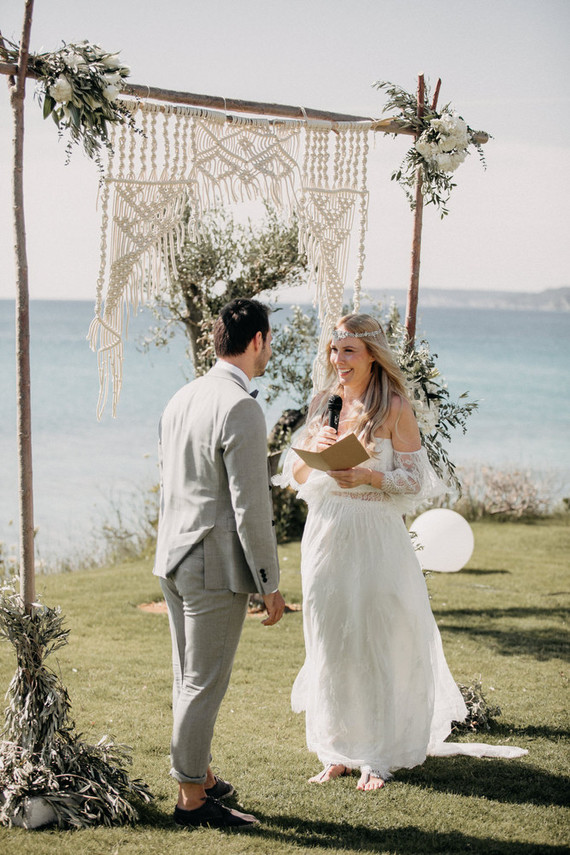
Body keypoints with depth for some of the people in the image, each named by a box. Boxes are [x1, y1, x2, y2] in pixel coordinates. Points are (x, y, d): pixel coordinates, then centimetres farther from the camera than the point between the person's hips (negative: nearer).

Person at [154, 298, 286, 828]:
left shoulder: (181, 399, 9)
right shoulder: (241, 410, -19)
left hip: (173, 562, 9)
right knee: (204, 686, 0)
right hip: (216, 569, -9)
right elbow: (250, 507, -19)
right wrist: (270, 585, -12)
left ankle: (200, 776, 31)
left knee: (188, 680, 18)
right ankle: (191, 799, 8)